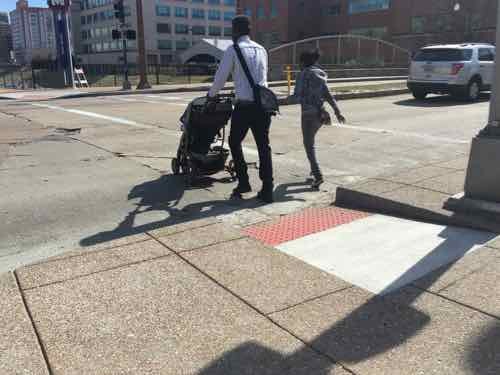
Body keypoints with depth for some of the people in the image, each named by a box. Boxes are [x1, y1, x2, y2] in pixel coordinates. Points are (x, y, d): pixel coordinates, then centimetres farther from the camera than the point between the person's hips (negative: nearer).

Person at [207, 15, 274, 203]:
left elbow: (221, 76, 3)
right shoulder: (261, 50, 16)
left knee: (235, 142, 14)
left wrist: (211, 94, 20)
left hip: (244, 105, -5)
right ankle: (267, 191, 5)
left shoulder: (233, 49, -1)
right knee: (264, 146, 6)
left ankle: (243, 182, 11)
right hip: (264, 104, 5)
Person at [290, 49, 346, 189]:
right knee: (309, 141, 25)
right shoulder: (321, 75, 12)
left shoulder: (304, 74, -9)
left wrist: (289, 98, 7)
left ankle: (318, 175, -13)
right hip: (320, 113, 7)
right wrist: (338, 112, 10)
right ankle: (314, 169, 27)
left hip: (309, 113, -7)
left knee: (309, 145, -2)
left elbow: (298, 97, -14)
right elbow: (328, 96, 10)